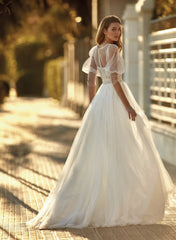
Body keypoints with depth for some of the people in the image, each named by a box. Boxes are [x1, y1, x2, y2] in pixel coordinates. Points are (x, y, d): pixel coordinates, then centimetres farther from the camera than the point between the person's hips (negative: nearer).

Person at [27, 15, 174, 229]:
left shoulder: (95, 51, 13)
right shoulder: (112, 49, -12)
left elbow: (91, 81, 13)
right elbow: (114, 79, -20)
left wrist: (94, 109, 18)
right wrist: (128, 106, -19)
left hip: (101, 99, 8)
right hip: (115, 99, -8)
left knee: (98, 153, 10)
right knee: (119, 153, -3)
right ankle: (120, 207, 1)